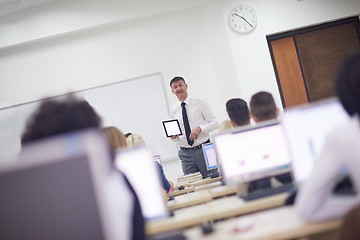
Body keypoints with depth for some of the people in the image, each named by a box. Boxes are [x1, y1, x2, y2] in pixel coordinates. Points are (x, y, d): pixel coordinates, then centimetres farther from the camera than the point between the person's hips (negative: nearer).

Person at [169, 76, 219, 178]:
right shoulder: (173, 110, 9)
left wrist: (200, 128, -17)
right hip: (185, 153, 2)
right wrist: (173, 136, -8)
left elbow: (215, 123, -1)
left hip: (203, 150, -2)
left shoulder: (199, 103, 1)